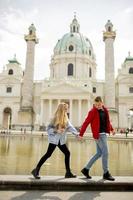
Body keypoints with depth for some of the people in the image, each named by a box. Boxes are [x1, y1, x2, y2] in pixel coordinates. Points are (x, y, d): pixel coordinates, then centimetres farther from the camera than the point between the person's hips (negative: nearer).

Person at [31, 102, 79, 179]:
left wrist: (77, 133, -18)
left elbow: (70, 127, -4)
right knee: (48, 154, -8)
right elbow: (49, 129, -13)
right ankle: (36, 170, 4)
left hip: (61, 140, 8)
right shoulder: (56, 118, -13)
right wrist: (56, 131, -27)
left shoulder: (66, 119, 7)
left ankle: (68, 173, 20)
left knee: (67, 153, 8)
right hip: (54, 140, -8)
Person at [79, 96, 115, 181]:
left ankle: (86, 169, 23)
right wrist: (81, 134, -15)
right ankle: (106, 173, 11)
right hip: (98, 135, -8)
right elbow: (86, 123, -13)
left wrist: (112, 129, 11)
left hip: (104, 133, 8)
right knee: (105, 153, -5)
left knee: (99, 153, 13)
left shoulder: (105, 110, 9)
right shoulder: (93, 112, -12)